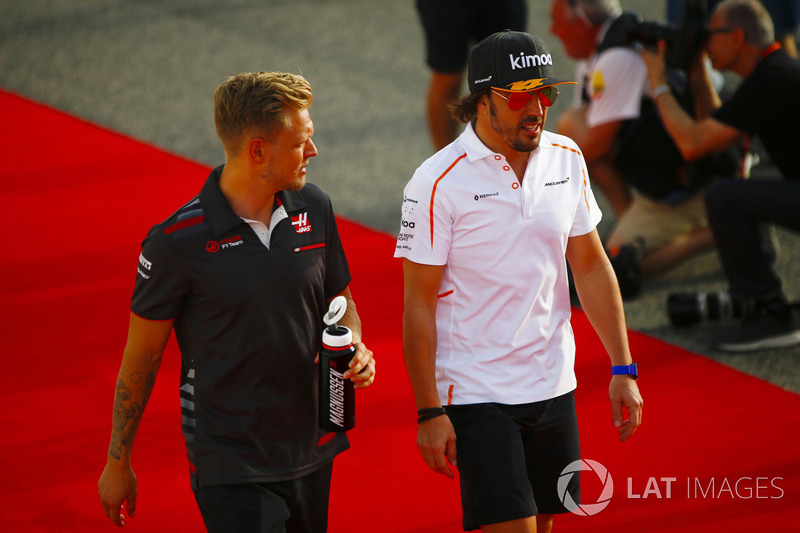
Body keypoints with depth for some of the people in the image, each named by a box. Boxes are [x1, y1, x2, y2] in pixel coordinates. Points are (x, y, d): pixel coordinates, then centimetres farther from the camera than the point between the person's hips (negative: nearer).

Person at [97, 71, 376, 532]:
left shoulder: (314, 208, 1)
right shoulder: (178, 242, -15)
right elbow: (141, 356, -5)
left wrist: (354, 347, -6)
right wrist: (118, 464, 3)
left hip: (312, 456, 6)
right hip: (230, 471, -6)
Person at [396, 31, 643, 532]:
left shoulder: (567, 158, 4)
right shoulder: (438, 183, -13)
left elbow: (591, 266, 12)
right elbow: (419, 305, -10)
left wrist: (623, 369, 9)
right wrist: (429, 412, -12)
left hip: (554, 389, 6)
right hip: (476, 394, -5)